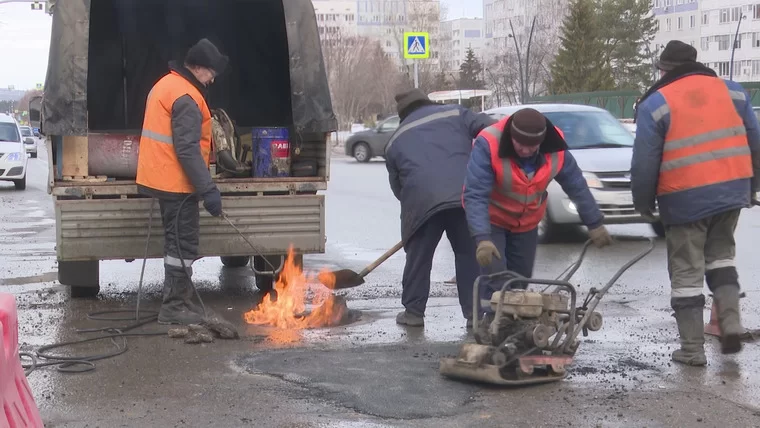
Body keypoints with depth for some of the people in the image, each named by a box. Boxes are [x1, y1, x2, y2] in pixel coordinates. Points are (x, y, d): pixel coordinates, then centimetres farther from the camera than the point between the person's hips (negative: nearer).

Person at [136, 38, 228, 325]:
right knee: (183, 244, -5)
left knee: (176, 241, 17)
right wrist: (208, 189, -23)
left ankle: (176, 300, 24)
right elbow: (188, 150, -24)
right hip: (176, 183, -10)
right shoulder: (186, 98, -18)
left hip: (162, 179, 10)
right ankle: (174, 307, -1)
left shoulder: (166, 85, 14)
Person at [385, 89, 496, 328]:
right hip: (465, 197, 0)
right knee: (469, 254, 11)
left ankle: (413, 311, 19)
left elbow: (396, 185, 27)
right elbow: (490, 130, 4)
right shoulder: (455, 114, 17)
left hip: (421, 202, 1)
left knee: (418, 257, 15)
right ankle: (475, 312, 11)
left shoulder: (396, 140, 24)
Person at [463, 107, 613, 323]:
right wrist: (482, 238, -47)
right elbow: (475, 195, -37)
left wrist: (595, 223, -1)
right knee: (494, 275, -17)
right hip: (492, 220, -4)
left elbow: (577, 186, -5)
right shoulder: (488, 145, -34)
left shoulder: (556, 149, -20)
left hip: (527, 223, 4)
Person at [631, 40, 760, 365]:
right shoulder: (731, 91, 10)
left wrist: (643, 202, 7)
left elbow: (645, 162, -6)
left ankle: (692, 349, 8)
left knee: (687, 272, 6)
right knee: (720, 254, 25)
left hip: (686, 198, -4)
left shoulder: (656, 103, -3)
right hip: (732, 191, 4)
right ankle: (731, 320, 9)